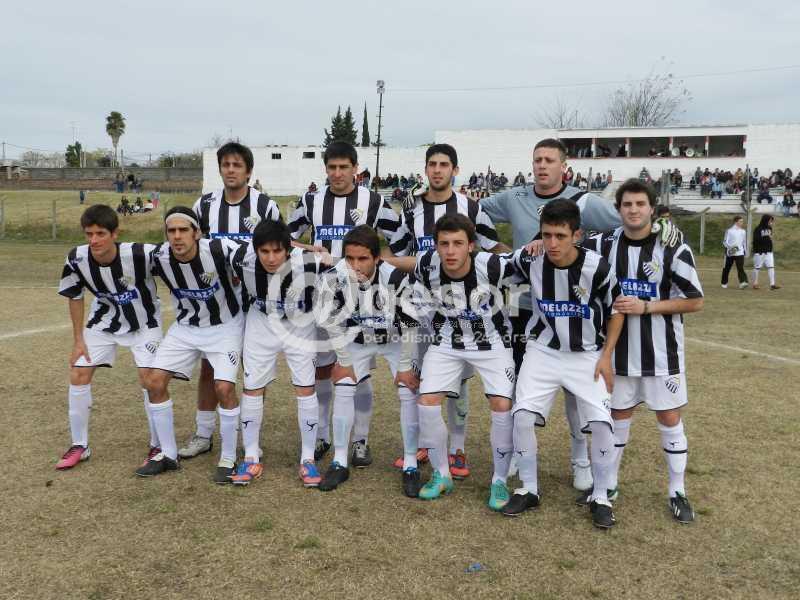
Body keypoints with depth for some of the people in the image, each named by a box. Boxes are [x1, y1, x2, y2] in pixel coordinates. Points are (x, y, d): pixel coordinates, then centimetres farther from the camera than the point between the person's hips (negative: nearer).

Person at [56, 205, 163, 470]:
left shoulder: (142, 254, -34)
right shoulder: (77, 259, -21)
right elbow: (75, 297, -3)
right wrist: (78, 339, -2)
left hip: (144, 322, -4)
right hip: (103, 321, 4)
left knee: (149, 377, -14)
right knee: (78, 374, -1)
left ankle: (158, 446, 5)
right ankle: (79, 445, 17)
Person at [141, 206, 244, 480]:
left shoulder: (219, 249, -29)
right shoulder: (158, 256, -17)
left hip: (225, 327, -4)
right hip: (185, 327, 4)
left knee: (224, 388, -17)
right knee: (155, 382, -3)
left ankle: (228, 458, 5)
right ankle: (168, 455, 14)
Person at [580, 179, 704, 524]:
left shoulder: (673, 248, -11)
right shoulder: (606, 244, -2)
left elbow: (695, 301, -10)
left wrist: (645, 306, -18)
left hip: (662, 353, -2)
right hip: (621, 350, 3)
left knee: (670, 419, 6)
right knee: (618, 416, 14)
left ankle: (677, 492, 22)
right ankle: (609, 485, 28)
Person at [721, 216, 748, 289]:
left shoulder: (743, 231, 10)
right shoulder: (729, 231, -4)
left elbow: (744, 242, 19)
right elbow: (725, 241, -5)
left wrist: (745, 250, 17)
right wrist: (730, 247, -20)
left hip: (739, 253, 2)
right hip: (730, 253, -2)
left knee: (740, 268, -15)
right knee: (726, 268, 9)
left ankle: (743, 282, -25)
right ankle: (724, 283, 26)